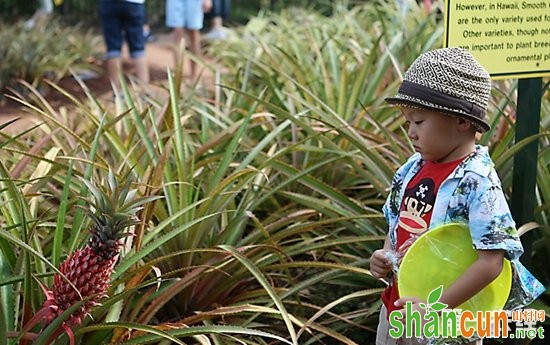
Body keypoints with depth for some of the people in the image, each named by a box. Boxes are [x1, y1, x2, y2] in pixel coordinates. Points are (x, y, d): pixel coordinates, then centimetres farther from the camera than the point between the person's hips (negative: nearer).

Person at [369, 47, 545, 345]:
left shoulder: (477, 183, -21)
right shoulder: (412, 169, -1)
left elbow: (491, 262, -24)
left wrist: (435, 307, -25)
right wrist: (385, 257, -6)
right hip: (396, 305, 7)